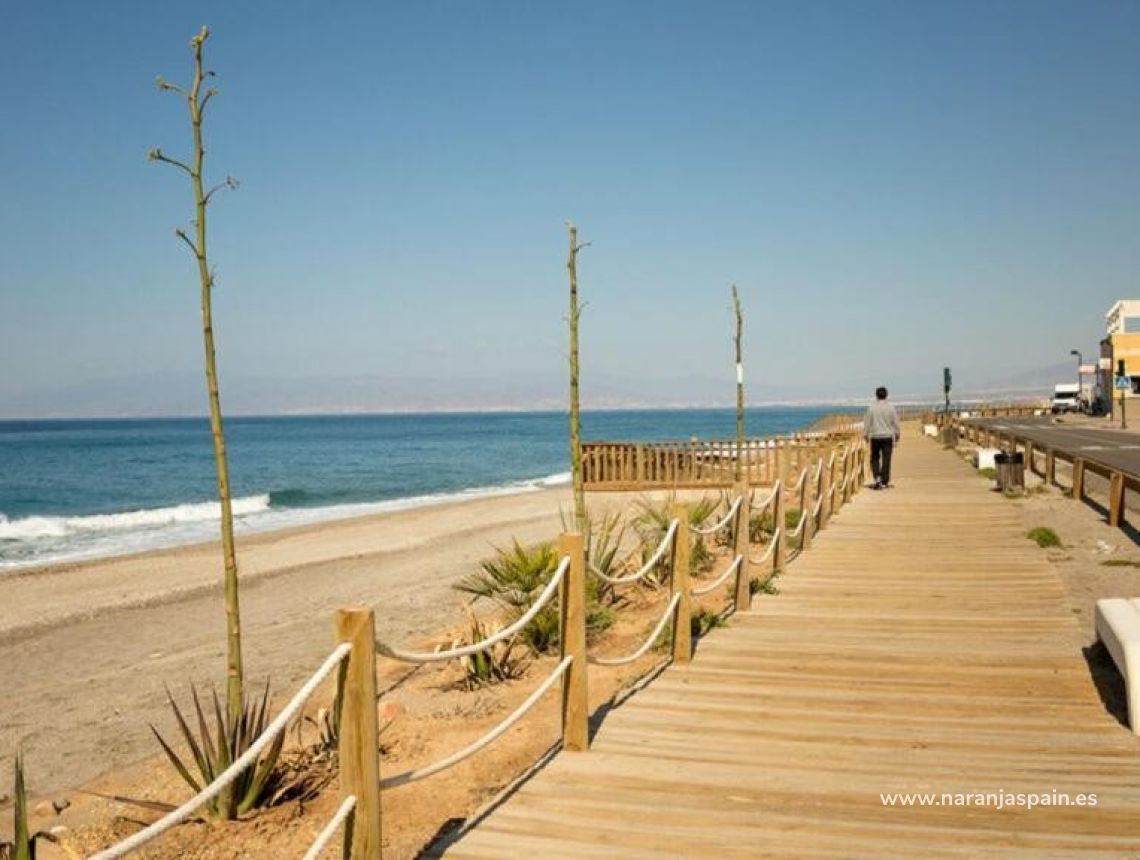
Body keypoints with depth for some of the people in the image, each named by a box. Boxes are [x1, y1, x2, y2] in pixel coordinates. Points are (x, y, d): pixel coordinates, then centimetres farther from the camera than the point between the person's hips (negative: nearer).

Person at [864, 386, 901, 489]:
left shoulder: (871, 408, -4)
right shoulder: (890, 408, -3)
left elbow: (867, 423, -1)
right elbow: (896, 424, 2)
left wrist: (866, 436, 9)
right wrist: (897, 436, 14)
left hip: (875, 437, 0)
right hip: (888, 437, 0)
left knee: (875, 458, 13)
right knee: (886, 460, 4)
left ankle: (877, 478, -4)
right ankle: (884, 482, 6)